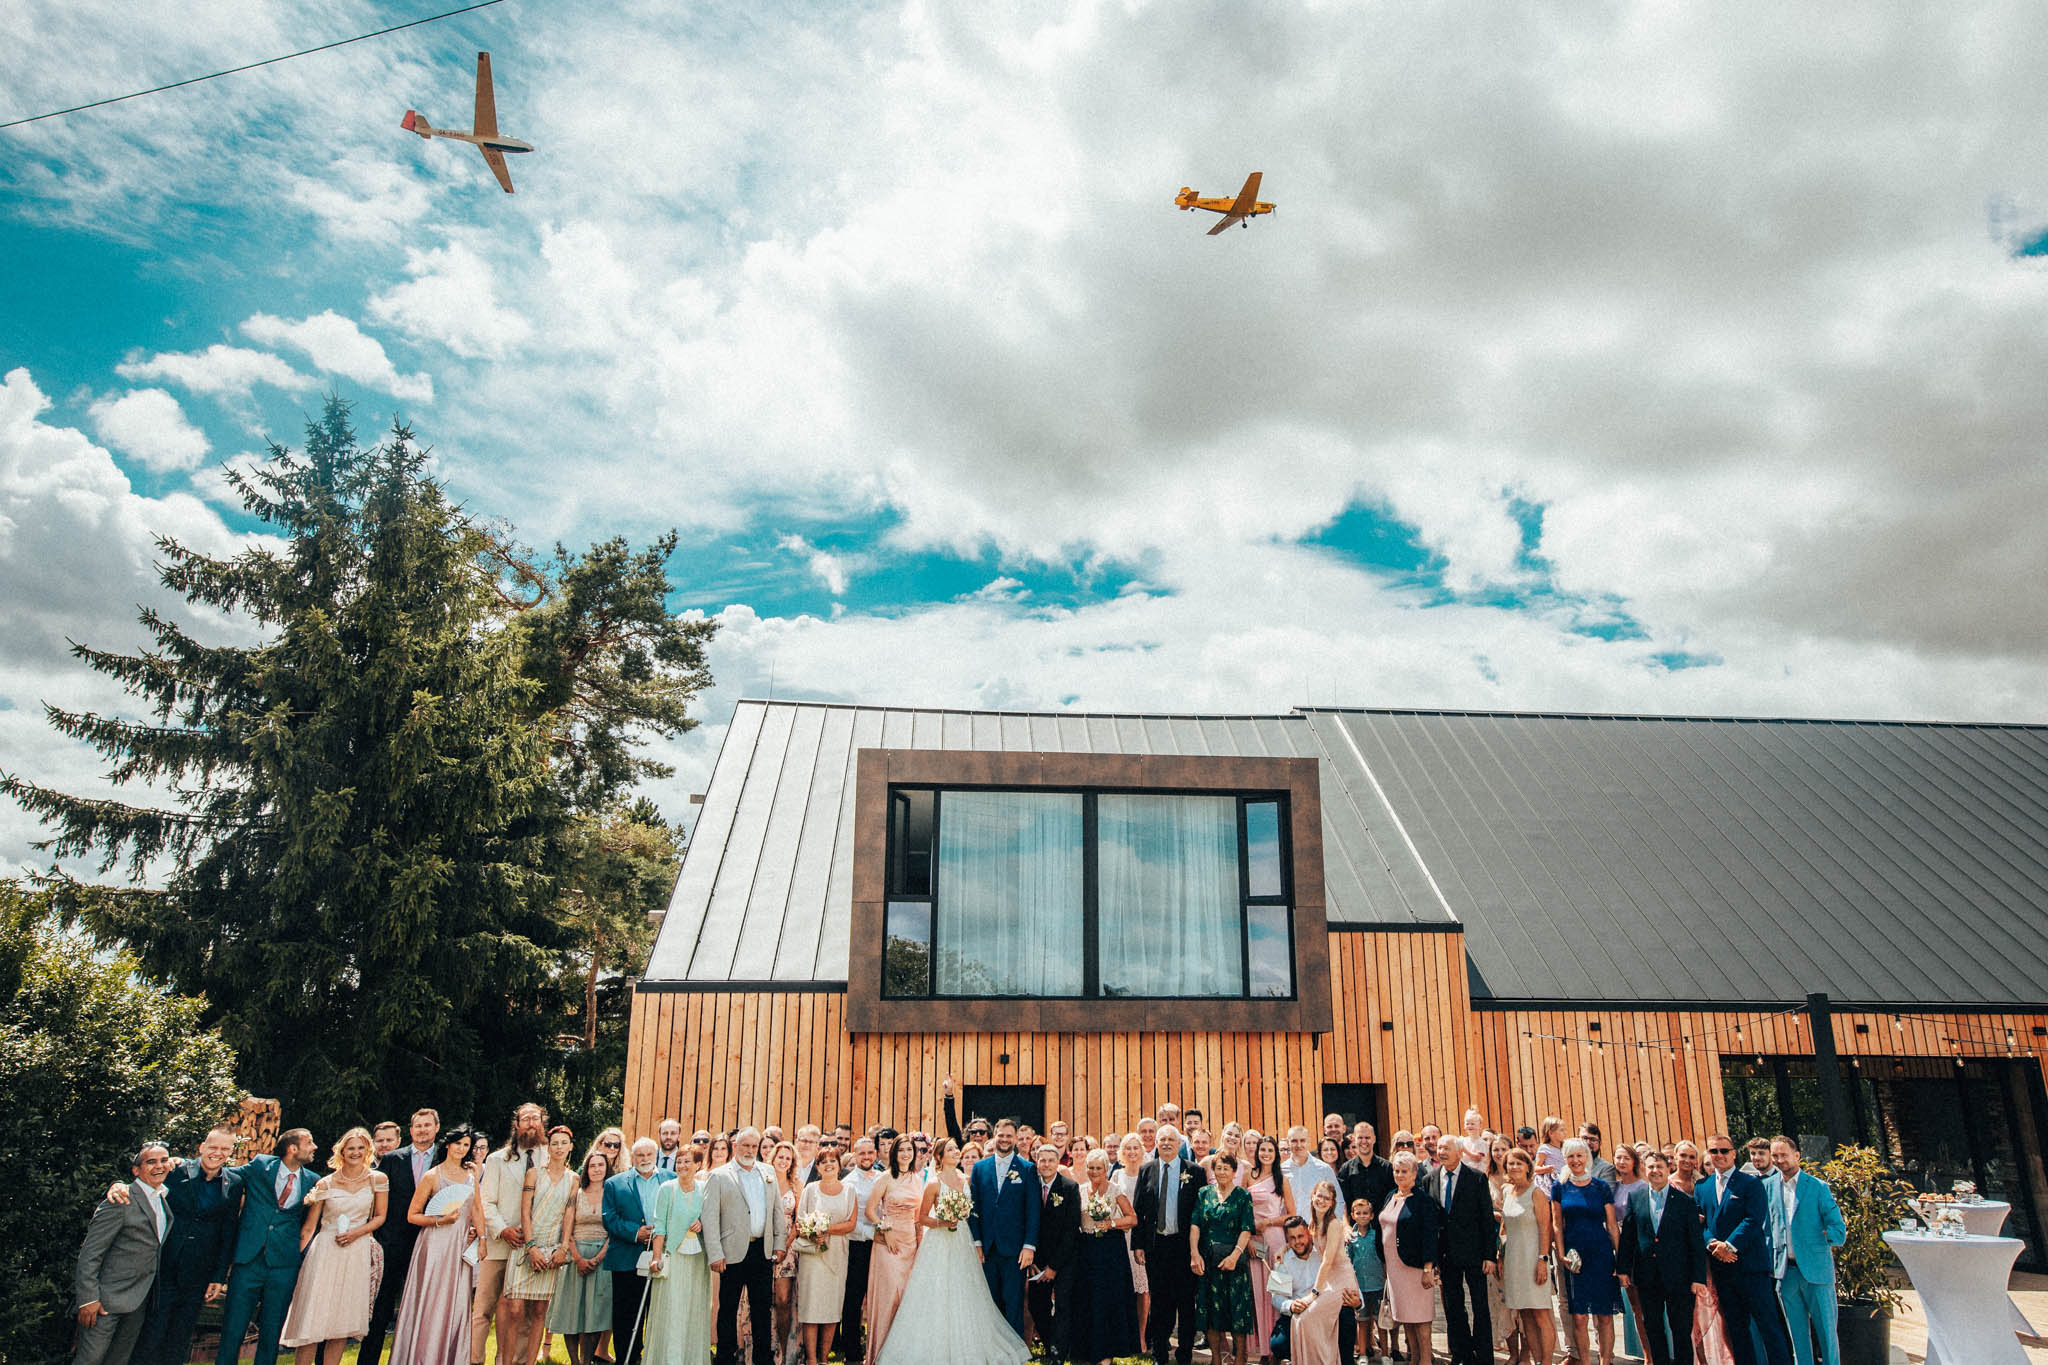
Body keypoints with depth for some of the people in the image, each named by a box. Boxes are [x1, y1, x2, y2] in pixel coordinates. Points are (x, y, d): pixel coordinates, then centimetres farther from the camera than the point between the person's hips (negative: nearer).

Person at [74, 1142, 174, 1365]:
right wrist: (88, 1299, -19)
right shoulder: (121, 1201, -14)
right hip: (108, 1297, -7)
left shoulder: (163, 1199, 11)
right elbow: (90, 1254, -15)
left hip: (139, 1301, 7)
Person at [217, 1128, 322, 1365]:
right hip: (248, 1259, -1)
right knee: (232, 1330, 2)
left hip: (284, 1265, 2)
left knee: (272, 1333, 7)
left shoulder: (312, 1181, 7)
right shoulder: (259, 1165, 0)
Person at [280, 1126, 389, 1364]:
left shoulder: (378, 1179, 2)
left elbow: (380, 1217, 8)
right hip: (325, 1252, -1)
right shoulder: (325, 1183, 0)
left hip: (358, 1253, 1)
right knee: (313, 1316, -5)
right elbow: (309, 1227, 3)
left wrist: (356, 1233, -8)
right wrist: (297, 1258, -3)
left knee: (343, 1320, 4)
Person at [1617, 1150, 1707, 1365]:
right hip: (1647, 1276, 2)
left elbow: (1697, 1242, -3)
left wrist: (1699, 1278, -7)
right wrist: (1623, 1268, 2)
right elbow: (1627, 1235, 6)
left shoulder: (1685, 1201, -2)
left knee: (1682, 1330, 4)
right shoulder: (1635, 1196, 4)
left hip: (1678, 1275, -2)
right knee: (1652, 1329, 11)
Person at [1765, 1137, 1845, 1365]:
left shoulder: (1818, 1187, -2)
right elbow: (1765, 1226, 11)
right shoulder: (1768, 1187, 7)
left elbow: (1838, 1228, -2)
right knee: (1797, 1332, 9)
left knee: (1826, 1329, 2)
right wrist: (1769, 1260, 6)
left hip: (1816, 1269, -3)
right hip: (1785, 1271, 3)